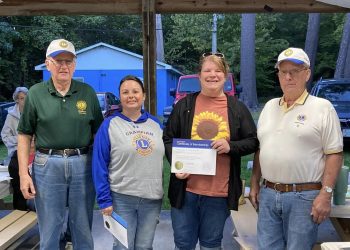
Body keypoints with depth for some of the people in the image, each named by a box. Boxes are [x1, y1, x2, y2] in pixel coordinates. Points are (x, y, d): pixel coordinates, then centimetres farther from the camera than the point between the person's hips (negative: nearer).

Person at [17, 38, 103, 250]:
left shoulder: (87, 92, 3)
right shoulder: (36, 93, 1)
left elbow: (98, 133, 6)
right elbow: (25, 135, 3)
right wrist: (24, 173, -3)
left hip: (82, 164, 1)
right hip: (47, 165, -1)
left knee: (83, 229, 13)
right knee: (49, 230, 11)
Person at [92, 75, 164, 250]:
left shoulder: (155, 124, 7)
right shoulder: (109, 125, -5)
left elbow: (163, 158, 12)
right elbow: (99, 166, -7)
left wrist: (164, 191, 9)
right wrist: (104, 200, -11)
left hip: (152, 198, 4)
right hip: (121, 198, -3)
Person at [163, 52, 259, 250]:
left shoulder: (237, 108, 3)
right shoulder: (184, 105, 4)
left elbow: (253, 142, 5)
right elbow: (168, 139, 7)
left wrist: (231, 146, -14)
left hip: (220, 191, 0)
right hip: (185, 188, 1)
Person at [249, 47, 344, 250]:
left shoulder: (322, 108, -5)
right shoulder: (270, 106, 11)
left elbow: (334, 154, -8)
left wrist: (326, 194, -14)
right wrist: (255, 184, 13)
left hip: (304, 196, -5)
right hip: (268, 194, 5)